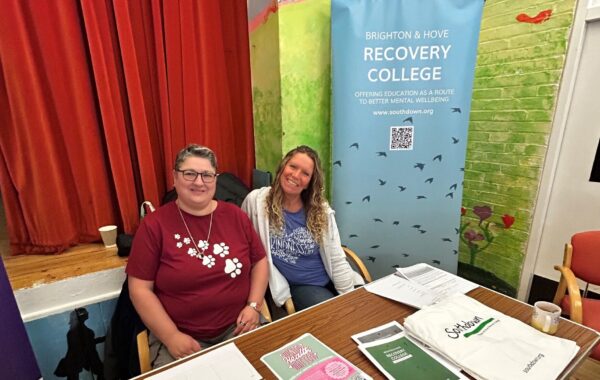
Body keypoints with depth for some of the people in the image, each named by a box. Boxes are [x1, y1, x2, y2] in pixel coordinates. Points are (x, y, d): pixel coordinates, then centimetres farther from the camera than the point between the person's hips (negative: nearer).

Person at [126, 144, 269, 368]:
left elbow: (259, 261, 9)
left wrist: (254, 305, -4)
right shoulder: (154, 224, -4)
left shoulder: (235, 215, 3)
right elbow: (140, 288, -4)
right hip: (180, 335, -2)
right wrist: (171, 336, -11)